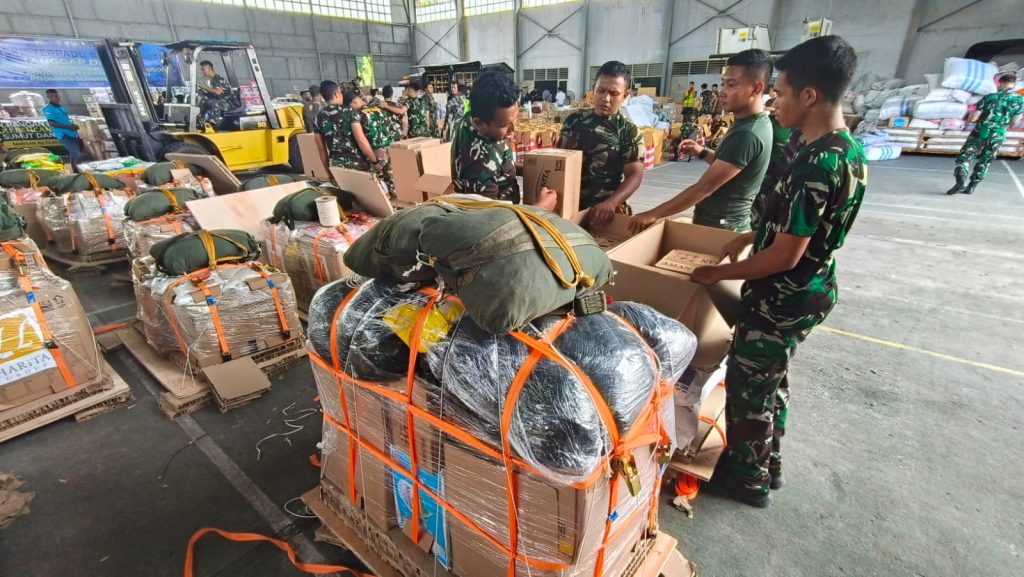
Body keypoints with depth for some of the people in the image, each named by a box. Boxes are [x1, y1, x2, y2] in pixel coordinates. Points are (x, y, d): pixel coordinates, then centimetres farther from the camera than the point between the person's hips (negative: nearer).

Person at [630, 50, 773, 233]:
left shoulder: (747, 134, -25)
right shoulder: (757, 123, 7)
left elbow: (703, 188, -26)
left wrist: (653, 214, -23)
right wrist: (703, 153, 5)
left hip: (718, 227, -9)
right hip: (725, 223, 9)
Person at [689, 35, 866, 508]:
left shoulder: (816, 164, -27)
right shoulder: (848, 148, 4)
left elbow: (784, 256, -25)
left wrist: (718, 273, -14)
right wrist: (750, 237, 19)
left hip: (782, 300, -9)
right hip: (806, 292, 9)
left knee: (746, 385, 9)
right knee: (769, 381, 23)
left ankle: (748, 479, 30)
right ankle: (767, 465, 42)